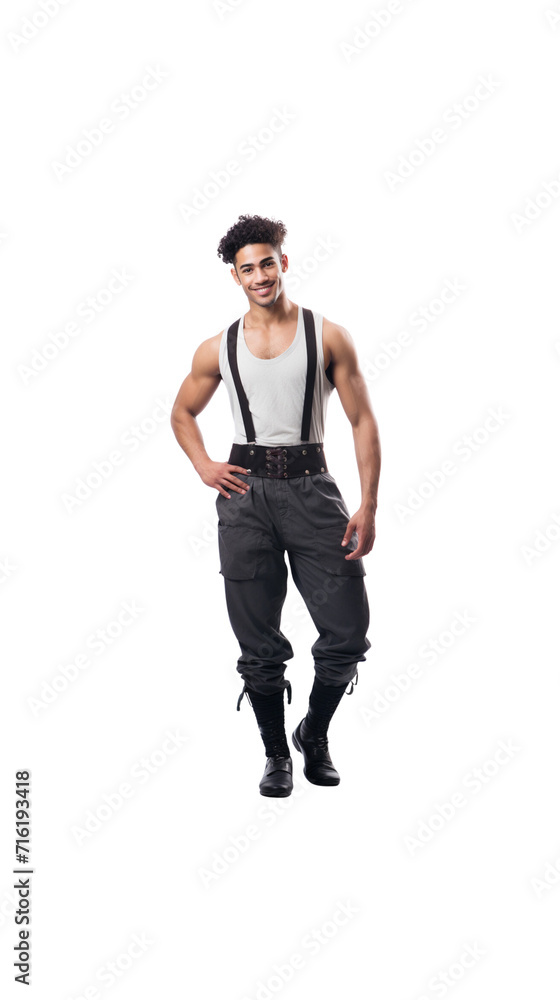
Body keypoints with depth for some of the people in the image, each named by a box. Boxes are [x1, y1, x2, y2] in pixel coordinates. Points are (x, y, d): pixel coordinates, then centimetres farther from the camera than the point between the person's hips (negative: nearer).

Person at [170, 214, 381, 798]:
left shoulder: (328, 337, 2)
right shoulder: (219, 349, 8)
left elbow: (363, 421, 1)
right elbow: (182, 413, 23)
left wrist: (368, 505, -8)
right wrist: (204, 466, 5)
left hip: (310, 488, -1)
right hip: (246, 492, 1)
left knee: (347, 634, -4)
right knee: (259, 645, 4)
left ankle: (314, 733, 22)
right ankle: (276, 753, 22)